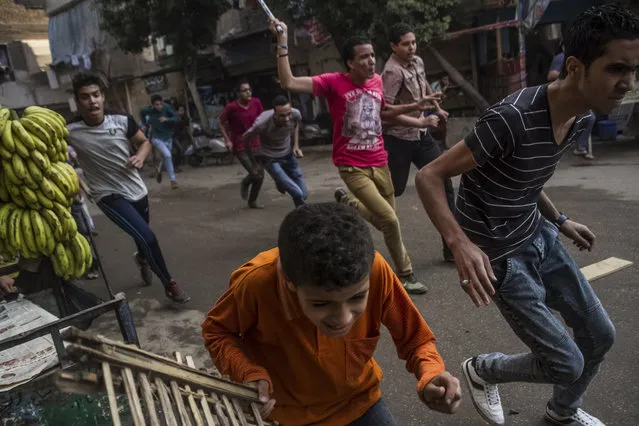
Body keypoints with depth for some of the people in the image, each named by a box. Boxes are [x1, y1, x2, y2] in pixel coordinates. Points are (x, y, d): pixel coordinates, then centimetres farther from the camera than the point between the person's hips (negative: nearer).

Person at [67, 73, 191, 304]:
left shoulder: (123, 121, -11)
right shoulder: (70, 132, -17)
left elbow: (144, 142, 5)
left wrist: (140, 156, -15)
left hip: (137, 190, 4)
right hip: (110, 196, -4)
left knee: (142, 237, 25)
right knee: (148, 238, -19)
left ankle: (142, 258, 63)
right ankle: (169, 285, 2)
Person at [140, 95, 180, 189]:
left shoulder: (167, 107, -18)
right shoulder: (149, 110, -13)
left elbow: (177, 118, -26)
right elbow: (141, 112, 10)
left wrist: (167, 119, -40)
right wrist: (145, 123, 6)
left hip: (168, 137, 2)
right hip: (157, 138, -2)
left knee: (166, 157, 20)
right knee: (167, 155, -23)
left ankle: (159, 170, 52)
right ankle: (173, 179, -17)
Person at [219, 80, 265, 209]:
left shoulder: (256, 103, -5)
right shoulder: (231, 107, -16)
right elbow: (221, 123, -4)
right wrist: (227, 140, -11)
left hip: (255, 144, 5)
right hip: (240, 147, -5)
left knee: (261, 175, 7)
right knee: (255, 174, -14)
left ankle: (252, 201, 28)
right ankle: (245, 183, 23)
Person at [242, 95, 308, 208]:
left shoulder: (296, 114, -23)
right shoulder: (262, 123, -34)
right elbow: (246, 138, -12)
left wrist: (296, 146, -3)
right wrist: (253, 162, 0)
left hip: (288, 155, 4)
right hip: (270, 159, -4)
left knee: (304, 194, 10)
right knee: (297, 194, -20)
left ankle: (281, 182, 36)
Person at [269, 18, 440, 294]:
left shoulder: (377, 81, 5)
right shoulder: (334, 82, -12)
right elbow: (289, 83, -21)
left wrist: (415, 108, 19)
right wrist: (282, 42, -22)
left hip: (380, 163, 6)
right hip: (353, 167, -6)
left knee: (387, 219, 14)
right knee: (389, 220, -11)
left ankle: (348, 202, 40)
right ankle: (404, 275, 12)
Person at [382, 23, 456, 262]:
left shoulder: (418, 62, 6)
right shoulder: (393, 71, -20)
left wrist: (437, 108, 37)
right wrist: (422, 120, -24)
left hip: (421, 135, 7)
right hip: (399, 139, -7)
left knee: (444, 183, 2)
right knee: (393, 190, 3)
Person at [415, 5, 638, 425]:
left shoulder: (582, 118, -1)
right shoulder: (513, 118, -29)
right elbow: (429, 177, -27)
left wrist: (560, 221, 19)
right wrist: (461, 244, -39)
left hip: (538, 236, 8)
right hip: (500, 256, -8)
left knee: (600, 336, 17)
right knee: (567, 365, 0)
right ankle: (482, 369, 30)